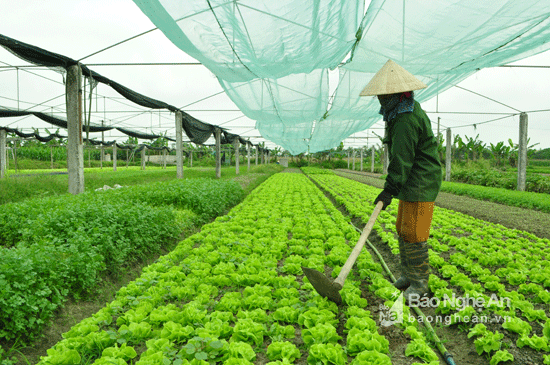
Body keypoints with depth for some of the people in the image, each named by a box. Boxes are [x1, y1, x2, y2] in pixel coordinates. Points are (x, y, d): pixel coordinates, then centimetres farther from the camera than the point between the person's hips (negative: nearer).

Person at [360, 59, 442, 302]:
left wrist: (389, 189, -29)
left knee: (413, 232, -6)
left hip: (421, 183, -11)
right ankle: (408, 273, 26)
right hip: (411, 182, 11)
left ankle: (419, 283, 7)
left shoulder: (406, 120, -21)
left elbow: (401, 159, -26)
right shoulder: (402, 112, 13)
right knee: (403, 229, 14)